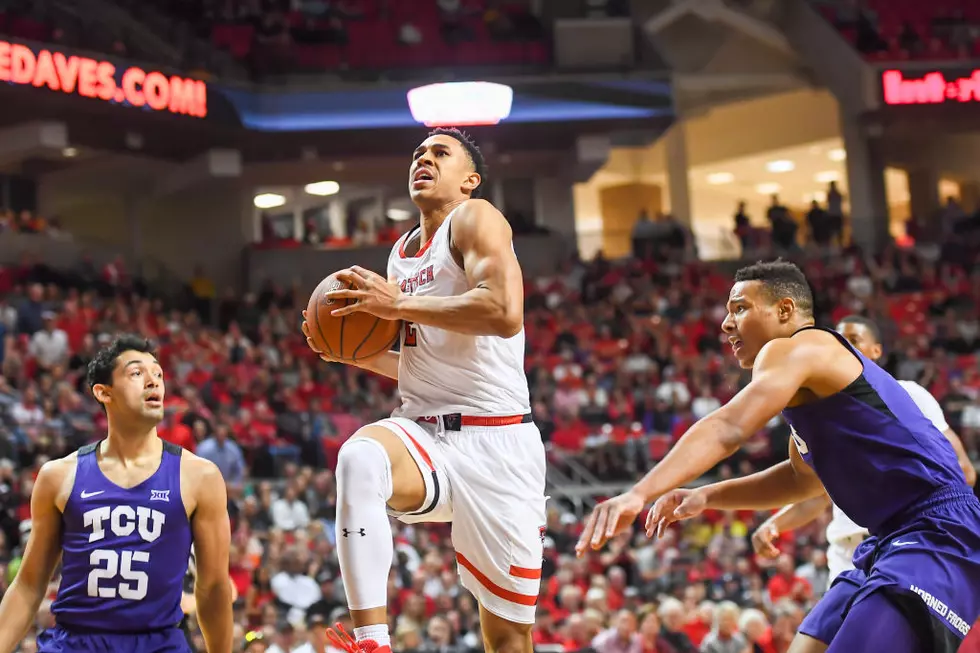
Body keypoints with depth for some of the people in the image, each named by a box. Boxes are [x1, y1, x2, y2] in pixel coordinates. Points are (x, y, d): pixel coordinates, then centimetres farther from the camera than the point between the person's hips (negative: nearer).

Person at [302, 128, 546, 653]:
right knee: (360, 456, -33)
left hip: (495, 440, -5)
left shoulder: (474, 218, -3)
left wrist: (398, 304, -16)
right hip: (423, 432, 5)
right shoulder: (402, 251, 19)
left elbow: (505, 313, -22)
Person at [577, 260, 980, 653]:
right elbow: (804, 477, 33)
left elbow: (727, 430, -25)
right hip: (893, 540, 11)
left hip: (936, 537, -11)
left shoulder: (795, 348, -9)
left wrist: (638, 495, -34)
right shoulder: (814, 372, 21)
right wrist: (705, 497, 22)